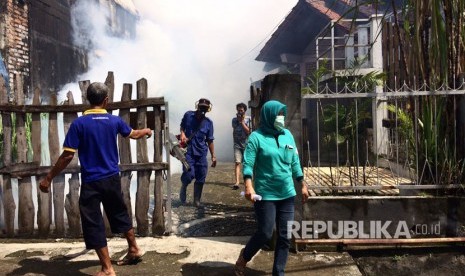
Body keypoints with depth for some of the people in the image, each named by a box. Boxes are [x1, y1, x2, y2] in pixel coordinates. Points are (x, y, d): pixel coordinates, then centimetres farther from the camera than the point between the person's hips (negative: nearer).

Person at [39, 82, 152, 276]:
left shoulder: (79, 123, -12)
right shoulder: (114, 121, 0)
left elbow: (67, 156, -14)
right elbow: (133, 134, 19)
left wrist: (48, 178, -5)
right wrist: (146, 131, 42)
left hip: (91, 182, -4)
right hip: (112, 179, 5)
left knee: (93, 224, 5)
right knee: (120, 214, 23)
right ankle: (134, 250, 37)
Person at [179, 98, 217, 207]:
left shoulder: (208, 122, 1)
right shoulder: (188, 115, -2)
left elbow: (210, 141, 7)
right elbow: (182, 126, 17)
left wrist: (213, 156, 5)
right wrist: (182, 134, -5)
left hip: (201, 153, 2)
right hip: (188, 150, -2)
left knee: (200, 178, 2)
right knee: (189, 174, -13)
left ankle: (197, 201, 17)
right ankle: (183, 188, 21)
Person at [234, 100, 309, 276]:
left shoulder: (287, 135, 8)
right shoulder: (257, 137, -8)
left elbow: (295, 162, 14)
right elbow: (248, 163, -15)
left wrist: (303, 185, 13)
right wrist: (248, 186, -29)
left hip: (287, 194, 5)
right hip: (265, 195, -5)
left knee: (285, 236, 8)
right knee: (265, 233, -2)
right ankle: (244, 257, 26)